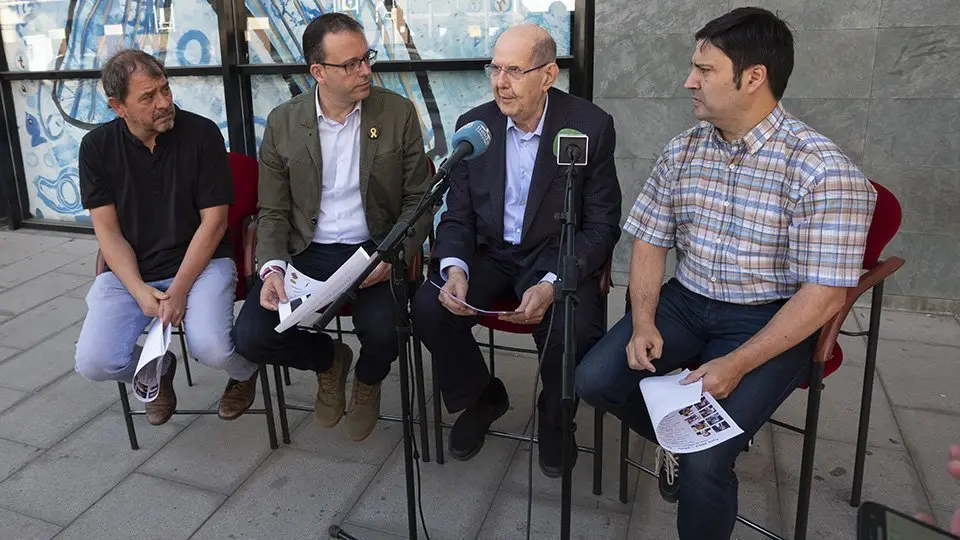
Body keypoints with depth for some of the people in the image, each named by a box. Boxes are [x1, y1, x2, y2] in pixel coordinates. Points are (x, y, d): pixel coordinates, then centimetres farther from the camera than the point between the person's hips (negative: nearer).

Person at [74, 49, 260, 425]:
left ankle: (245, 371, 12)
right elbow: (107, 229, -1)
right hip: (128, 271, 3)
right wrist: (139, 290, -16)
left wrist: (179, 289, -15)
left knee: (212, 349, -28)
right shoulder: (96, 147, -2)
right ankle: (158, 369, 18)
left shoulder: (202, 133, -9)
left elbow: (213, 220, -8)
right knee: (94, 363, -18)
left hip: (201, 263, -2)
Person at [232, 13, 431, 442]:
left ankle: (367, 382, 13)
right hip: (308, 253, 2)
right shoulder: (283, 122, 0)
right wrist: (273, 267, -15)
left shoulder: (398, 113, -3)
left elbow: (418, 198, -1)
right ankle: (328, 361, 18)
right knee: (251, 335, -17)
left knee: (382, 331, -29)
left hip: (376, 250, -1)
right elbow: (273, 212, 4)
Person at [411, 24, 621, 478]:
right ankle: (481, 396, 10)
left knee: (574, 331, -31)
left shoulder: (591, 126, -10)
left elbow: (602, 225, -10)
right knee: (428, 308, -21)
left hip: (558, 257, -3)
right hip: (490, 254, 3)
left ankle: (554, 414, 7)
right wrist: (455, 268, -20)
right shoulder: (474, 125, -1)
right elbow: (458, 215, 3)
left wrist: (552, 283, -27)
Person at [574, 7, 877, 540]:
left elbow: (824, 294, -18)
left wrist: (737, 365, -23)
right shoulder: (681, 151, 0)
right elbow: (649, 241, 5)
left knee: (704, 460, -21)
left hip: (768, 321, -5)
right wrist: (643, 321, -10)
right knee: (594, 380, -9)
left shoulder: (823, 171, -18)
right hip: (685, 301, 6)